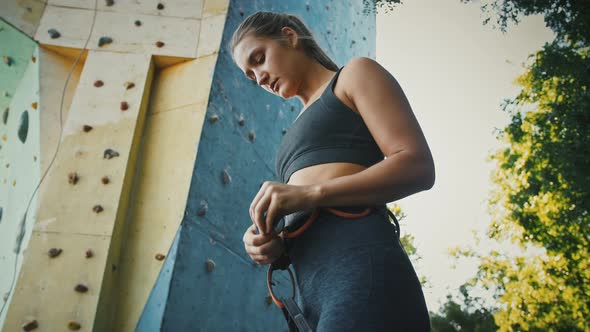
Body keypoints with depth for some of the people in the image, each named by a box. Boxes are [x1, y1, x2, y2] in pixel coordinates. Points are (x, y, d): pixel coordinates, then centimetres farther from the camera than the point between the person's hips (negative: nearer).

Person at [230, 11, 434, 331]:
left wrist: (311, 193, -16)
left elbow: (418, 166, -6)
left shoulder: (355, 73, 8)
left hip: (358, 266, -8)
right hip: (312, 289, 8)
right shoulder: (300, 128, 30)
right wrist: (265, 238, 1)